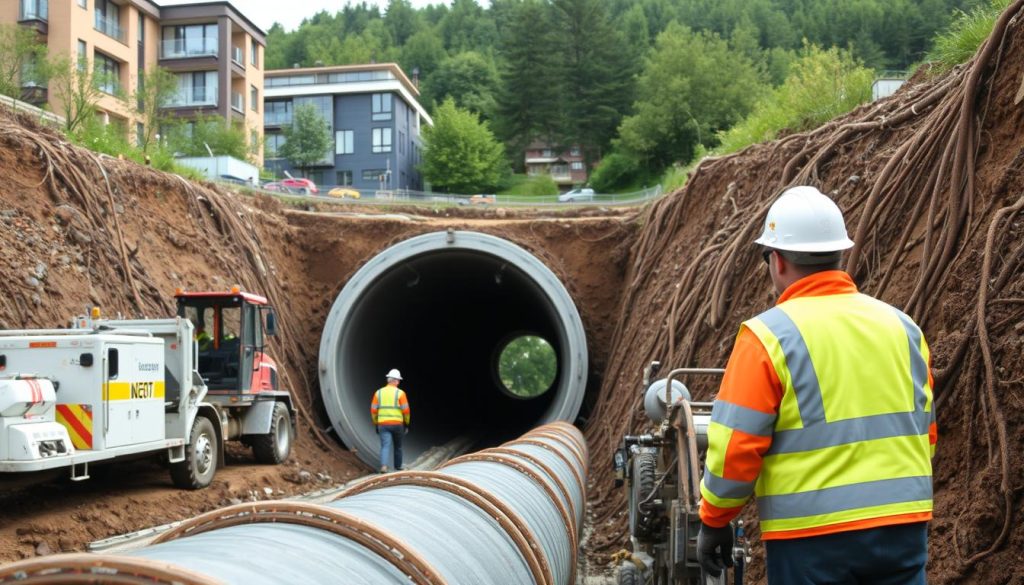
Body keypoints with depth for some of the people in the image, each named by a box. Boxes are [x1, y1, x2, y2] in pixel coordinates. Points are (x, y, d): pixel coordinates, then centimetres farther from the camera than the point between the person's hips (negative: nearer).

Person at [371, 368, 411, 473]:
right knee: (398, 446, 19)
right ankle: (398, 467, 30)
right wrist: (406, 424, 6)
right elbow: (406, 410, -8)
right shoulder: (400, 393, -4)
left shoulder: (378, 393, 5)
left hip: (383, 424, 1)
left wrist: (376, 424, 13)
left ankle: (384, 466, -28)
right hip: (397, 424, -1)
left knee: (385, 446, -6)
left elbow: (373, 410, 3)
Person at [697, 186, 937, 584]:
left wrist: (713, 520, 2)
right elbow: (925, 433, 14)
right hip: (905, 524, 5)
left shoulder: (767, 335, -11)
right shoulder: (902, 326, 5)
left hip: (812, 535, -4)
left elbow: (735, 446, -12)